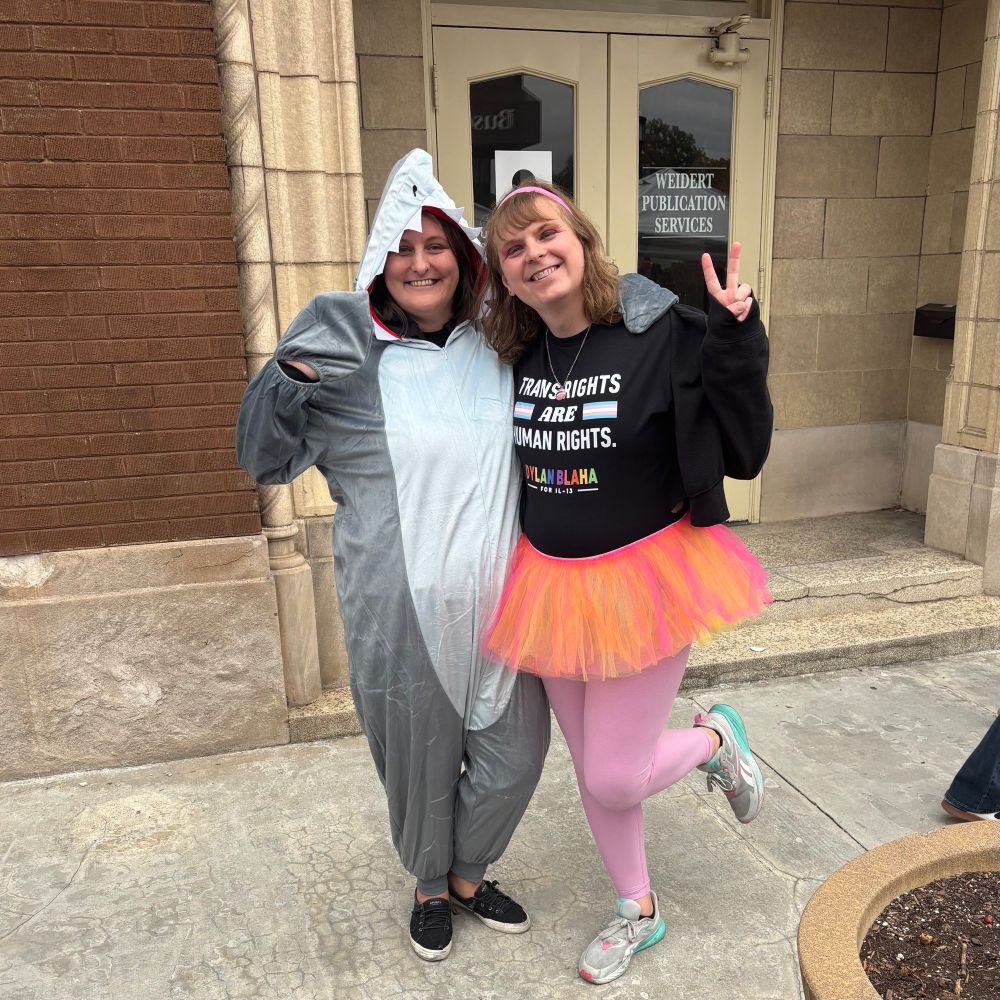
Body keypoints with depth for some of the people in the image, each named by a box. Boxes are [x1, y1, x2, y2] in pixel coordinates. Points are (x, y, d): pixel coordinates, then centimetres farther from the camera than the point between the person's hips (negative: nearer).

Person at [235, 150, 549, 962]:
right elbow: (267, 459, -3)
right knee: (421, 761, 13)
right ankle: (430, 887, 45)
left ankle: (468, 872, 44)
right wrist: (289, 376, -20)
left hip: (496, 600, 4)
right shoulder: (349, 361, -7)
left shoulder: (495, 353, 5)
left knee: (514, 755, 13)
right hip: (403, 612, -3)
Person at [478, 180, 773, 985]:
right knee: (591, 768, 19)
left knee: (615, 781, 1)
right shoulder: (517, 356, -1)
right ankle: (638, 911, 45)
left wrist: (736, 340, -27)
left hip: (646, 579, -5)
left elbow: (742, 451, -17)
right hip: (552, 583, 6)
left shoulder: (662, 336, -18)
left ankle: (715, 740, 34)